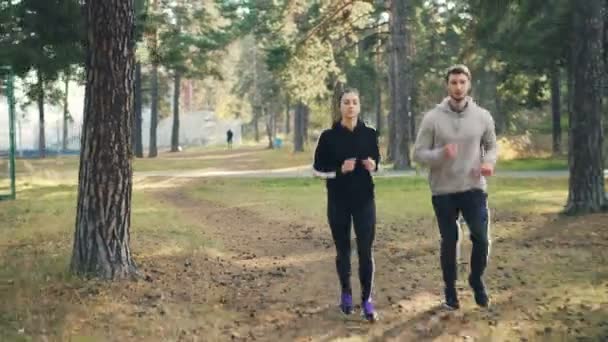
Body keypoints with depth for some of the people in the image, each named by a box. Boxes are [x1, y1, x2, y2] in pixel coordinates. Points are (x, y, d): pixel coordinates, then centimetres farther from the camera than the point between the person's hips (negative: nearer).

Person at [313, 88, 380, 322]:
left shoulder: (369, 134, 1)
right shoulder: (329, 136, -4)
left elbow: (376, 162, 13)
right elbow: (317, 169, -1)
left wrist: (373, 166, -10)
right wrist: (339, 170, -18)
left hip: (364, 200, 1)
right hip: (338, 201, -1)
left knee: (365, 250, -4)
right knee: (343, 249, 9)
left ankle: (367, 299, 5)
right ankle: (346, 293, 27)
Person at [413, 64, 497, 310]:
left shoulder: (482, 116, 0)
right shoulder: (432, 118, -7)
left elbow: (491, 146, 12)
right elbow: (418, 153, -5)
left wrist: (489, 162, -10)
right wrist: (441, 154, -25)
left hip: (474, 189, 1)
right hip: (443, 191, -1)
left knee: (481, 239, -6)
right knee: (449, 242, 8)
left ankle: (477, 280, 21)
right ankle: (450, 289, 25)